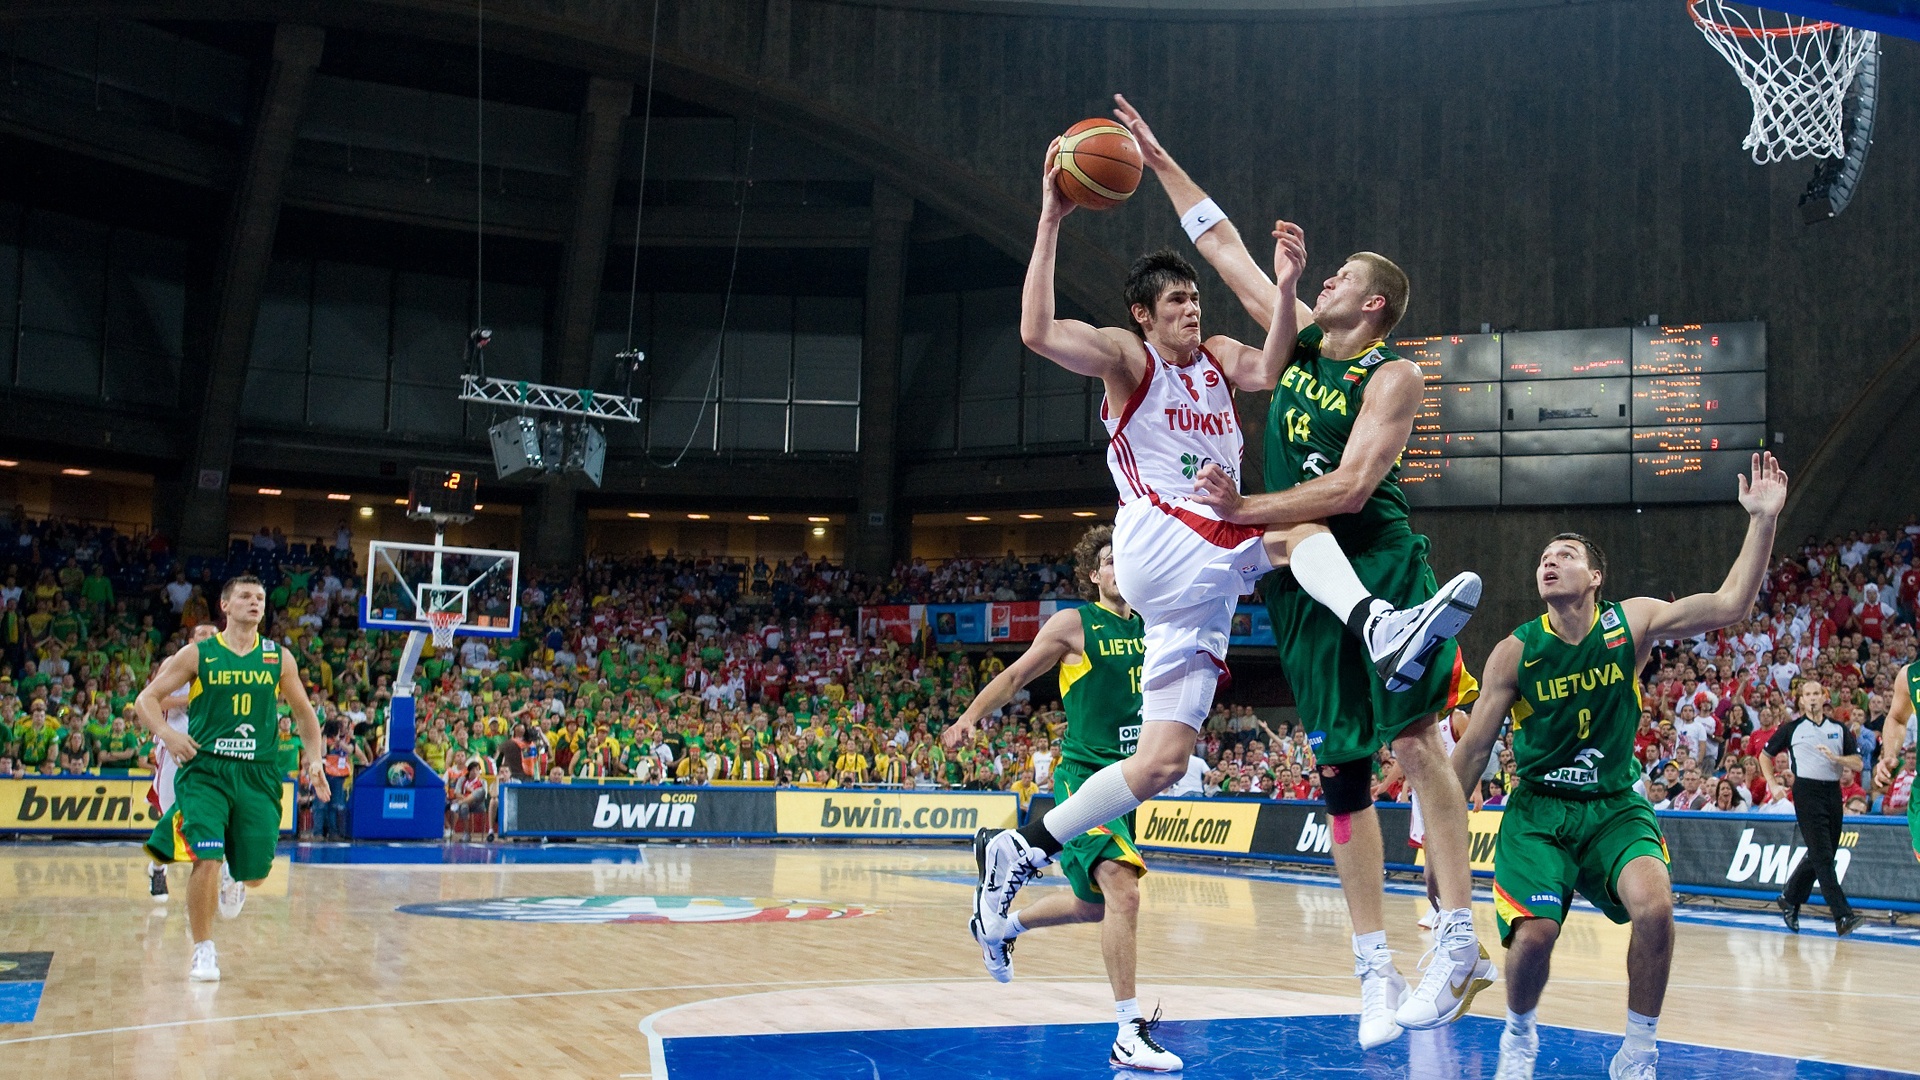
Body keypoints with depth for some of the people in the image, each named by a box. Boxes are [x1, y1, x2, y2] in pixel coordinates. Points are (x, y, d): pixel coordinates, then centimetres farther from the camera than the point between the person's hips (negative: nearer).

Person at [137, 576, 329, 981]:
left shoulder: (279, 658, 7)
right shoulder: (197, 654, 1)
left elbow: (304, 712, 17)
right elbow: (146, 698, 3)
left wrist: (313, 757, 3)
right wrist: (166, 733, -17)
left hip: (258, 774, 2)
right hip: (205, 769, -2)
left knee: (255, 873, 3)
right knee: (206, 860, -17)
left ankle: (232, 880, 42)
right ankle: (203, 951, 1)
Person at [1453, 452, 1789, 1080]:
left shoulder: (1631, 623, -5)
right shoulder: (1515, 652, -9)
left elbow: (1729, 606, -16)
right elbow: (1472, 750, -3)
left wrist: (1763, 520, -25)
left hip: (1615, 805, 1)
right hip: (1538, 809, -1)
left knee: (1654, 905, -26)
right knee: (1533, 934, -20)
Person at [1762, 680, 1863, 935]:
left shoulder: (1839, 729, 11)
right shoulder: (1791, 729, 4)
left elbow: (1857, 762, 6)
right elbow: (1765, 756, 12)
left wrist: (1835, 758, -13)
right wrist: (1773, 785, 2)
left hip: (1833, 792, 4)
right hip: (1807, 792, -4)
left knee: (1818, 856, 10)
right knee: (1822, 856, -11)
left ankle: (1789, 899, 28)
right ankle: (1842, 916, -14)